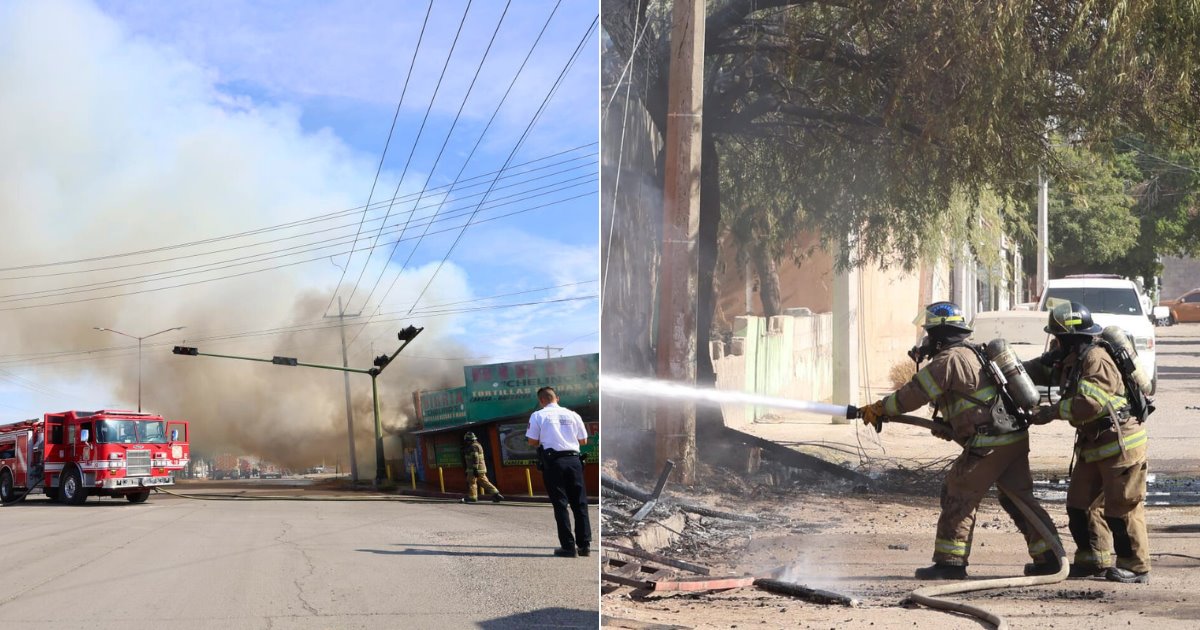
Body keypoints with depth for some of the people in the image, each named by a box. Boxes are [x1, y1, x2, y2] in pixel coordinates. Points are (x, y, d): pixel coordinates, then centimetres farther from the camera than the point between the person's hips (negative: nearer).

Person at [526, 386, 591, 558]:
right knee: (579, 503, 9)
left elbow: (532, 442, -1)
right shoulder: (572, 415, 8)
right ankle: (584, 544, 8)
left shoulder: (538, 415, 0)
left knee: (560, 504, 2)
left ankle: (568, 546, -1)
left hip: (553, 461, -2)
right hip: (573, 459, 2)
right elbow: (583, 440, 13)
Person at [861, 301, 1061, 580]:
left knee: (958, 496, -1)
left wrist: (879, 409, 1)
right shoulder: (973, 354, 20)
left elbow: (915, 393, -9)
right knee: (1018, 497, 15)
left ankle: (950, 562, 2)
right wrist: (948, 426, 16)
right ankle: (1048, 557, 14)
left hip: (988, 445, -9)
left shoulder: (949, 359, -11)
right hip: (1016, 439, 9)